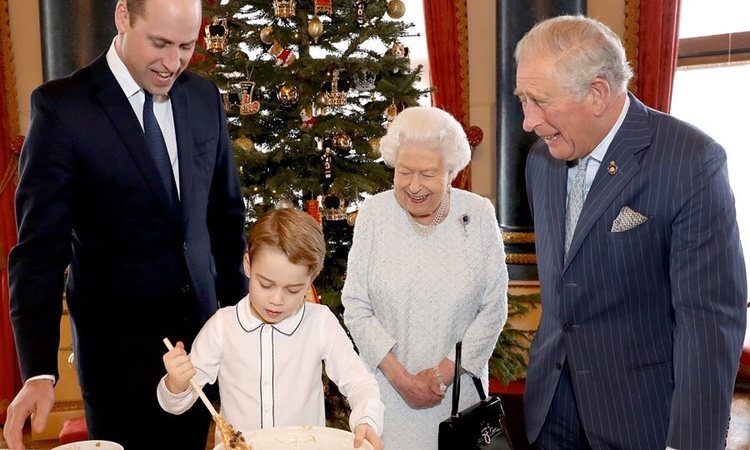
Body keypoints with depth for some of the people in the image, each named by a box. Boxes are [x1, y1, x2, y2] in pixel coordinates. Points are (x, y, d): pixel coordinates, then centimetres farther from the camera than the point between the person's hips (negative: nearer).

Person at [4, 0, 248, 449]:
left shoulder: (205, 97, 1)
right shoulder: (62, 106, -12)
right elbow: (40, 245, -14)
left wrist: (239, 309, 9)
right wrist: (40, 371, -21)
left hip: (201, 325, 4)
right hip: (117, 339, -4)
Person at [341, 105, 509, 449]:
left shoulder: (479, 214, -8)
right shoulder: (373, 212, -8)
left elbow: (494, 308, -6)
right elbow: (355, 307, -6)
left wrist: (445, 372, -11)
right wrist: (399, 376, -12)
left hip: (458, 388, 0)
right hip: (387, 386, 0)